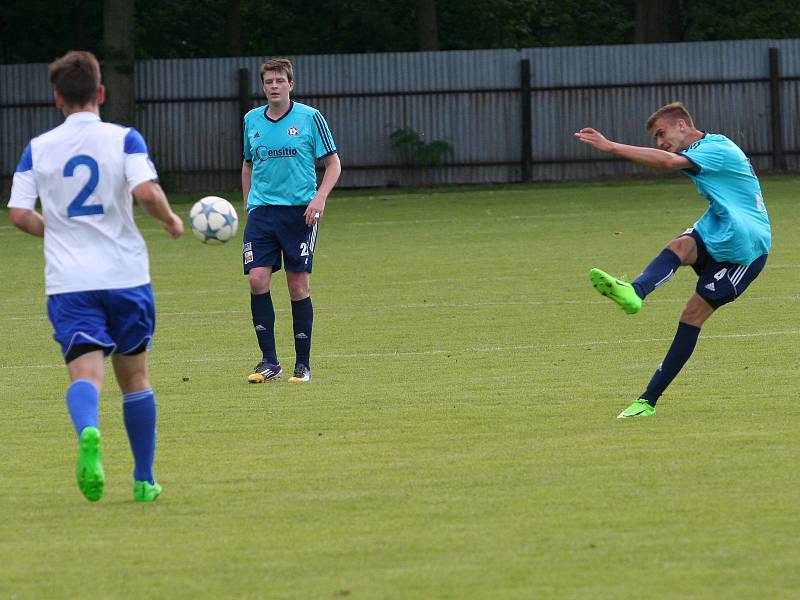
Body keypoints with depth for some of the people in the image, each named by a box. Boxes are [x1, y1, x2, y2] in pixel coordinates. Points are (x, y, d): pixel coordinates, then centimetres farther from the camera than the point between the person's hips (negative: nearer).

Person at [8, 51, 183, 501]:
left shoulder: (38, 149, 4)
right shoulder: (123, 139, -2)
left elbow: (20, 214, 0)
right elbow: (147, 192, -16)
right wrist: (171, 220, 4)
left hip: (68, 281, 0)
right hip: (126, 275, 0)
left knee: (86, 372, -10)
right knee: (134, 375, 15)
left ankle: (88, 433, -44)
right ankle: (145, 481, 20)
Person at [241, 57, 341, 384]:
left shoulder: (310, 118, -1)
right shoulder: (252, 120, 9)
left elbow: (333, 163, 2)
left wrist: (319, 198, -12)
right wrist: (248, 201, 13)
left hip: (299, 210, -3)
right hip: (261, 210, 3)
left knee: (299, 286, -2)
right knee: (257, 279, -11)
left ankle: (303, 364, 8)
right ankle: (269, 361, -3)